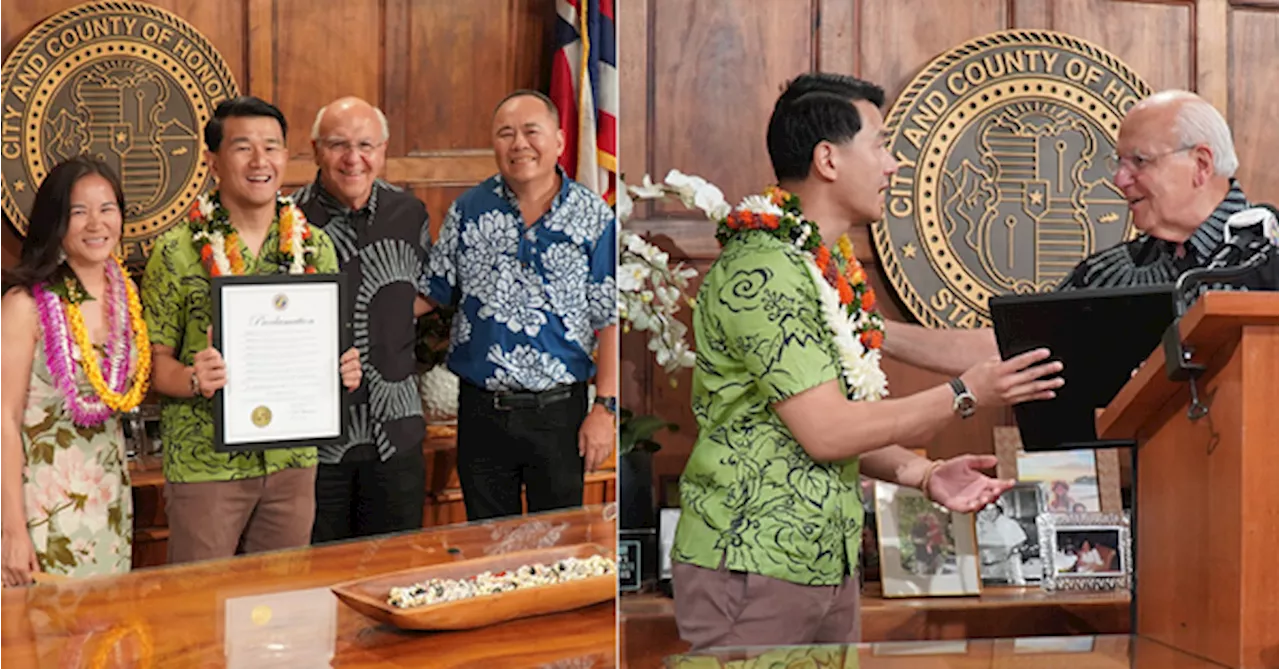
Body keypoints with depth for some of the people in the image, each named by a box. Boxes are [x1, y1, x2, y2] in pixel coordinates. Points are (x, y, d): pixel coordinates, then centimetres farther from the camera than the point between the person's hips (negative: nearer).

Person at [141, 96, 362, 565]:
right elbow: (154, 359, -2)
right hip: (204, 466, -3)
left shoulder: (316, 246, 7)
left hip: (294, 461, 3)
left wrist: (344, 369, -6)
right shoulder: (176, 253, -4)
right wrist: (193, 380, -22)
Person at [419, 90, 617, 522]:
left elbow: (611, 321, -5)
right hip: (481, 409, 2)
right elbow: (431, 294, 10)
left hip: (559, 411, -2)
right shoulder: (468, 211, 3)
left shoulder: (594, 218, -4)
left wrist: (605, 408, -10)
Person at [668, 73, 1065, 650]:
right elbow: (826, 431, -21)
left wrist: (921, 473, 1)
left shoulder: (834, 270, 14)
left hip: (831, 568, 9)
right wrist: (966, 394, -15)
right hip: (751, 571, -9)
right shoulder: (760, 271, -17)